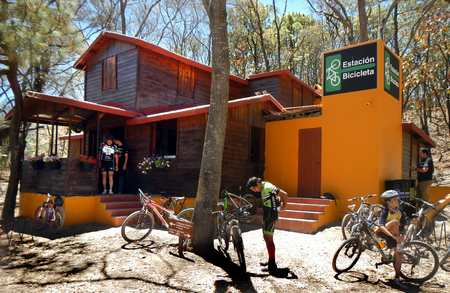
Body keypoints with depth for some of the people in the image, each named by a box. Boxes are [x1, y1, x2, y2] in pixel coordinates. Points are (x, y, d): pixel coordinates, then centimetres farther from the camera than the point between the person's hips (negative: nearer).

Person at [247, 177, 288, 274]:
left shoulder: (268, 187, -19)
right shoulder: (262, 189, 10)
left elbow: (284, 194, -19)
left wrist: (284, 204, -5)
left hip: (271, 216, -10)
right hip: (266, 216, 10)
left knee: (269, 239, -12)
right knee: (266, 238, 16)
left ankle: (273, 266, -9)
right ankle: (270, 261, 28)